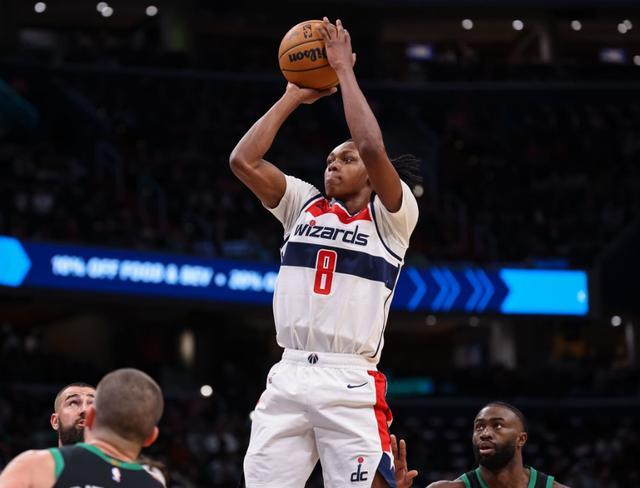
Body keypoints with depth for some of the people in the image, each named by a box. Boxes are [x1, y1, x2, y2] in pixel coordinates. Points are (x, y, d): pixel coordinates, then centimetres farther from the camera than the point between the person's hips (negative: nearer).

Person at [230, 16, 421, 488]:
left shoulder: (392, 216, 3)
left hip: (350, 383, -4)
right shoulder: (305, 205, 17)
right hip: (288, 377, 4)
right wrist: (294, 97, 10)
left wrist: (344, 70, -5)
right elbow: (243, 160, 5)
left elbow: (373, 147, -15)